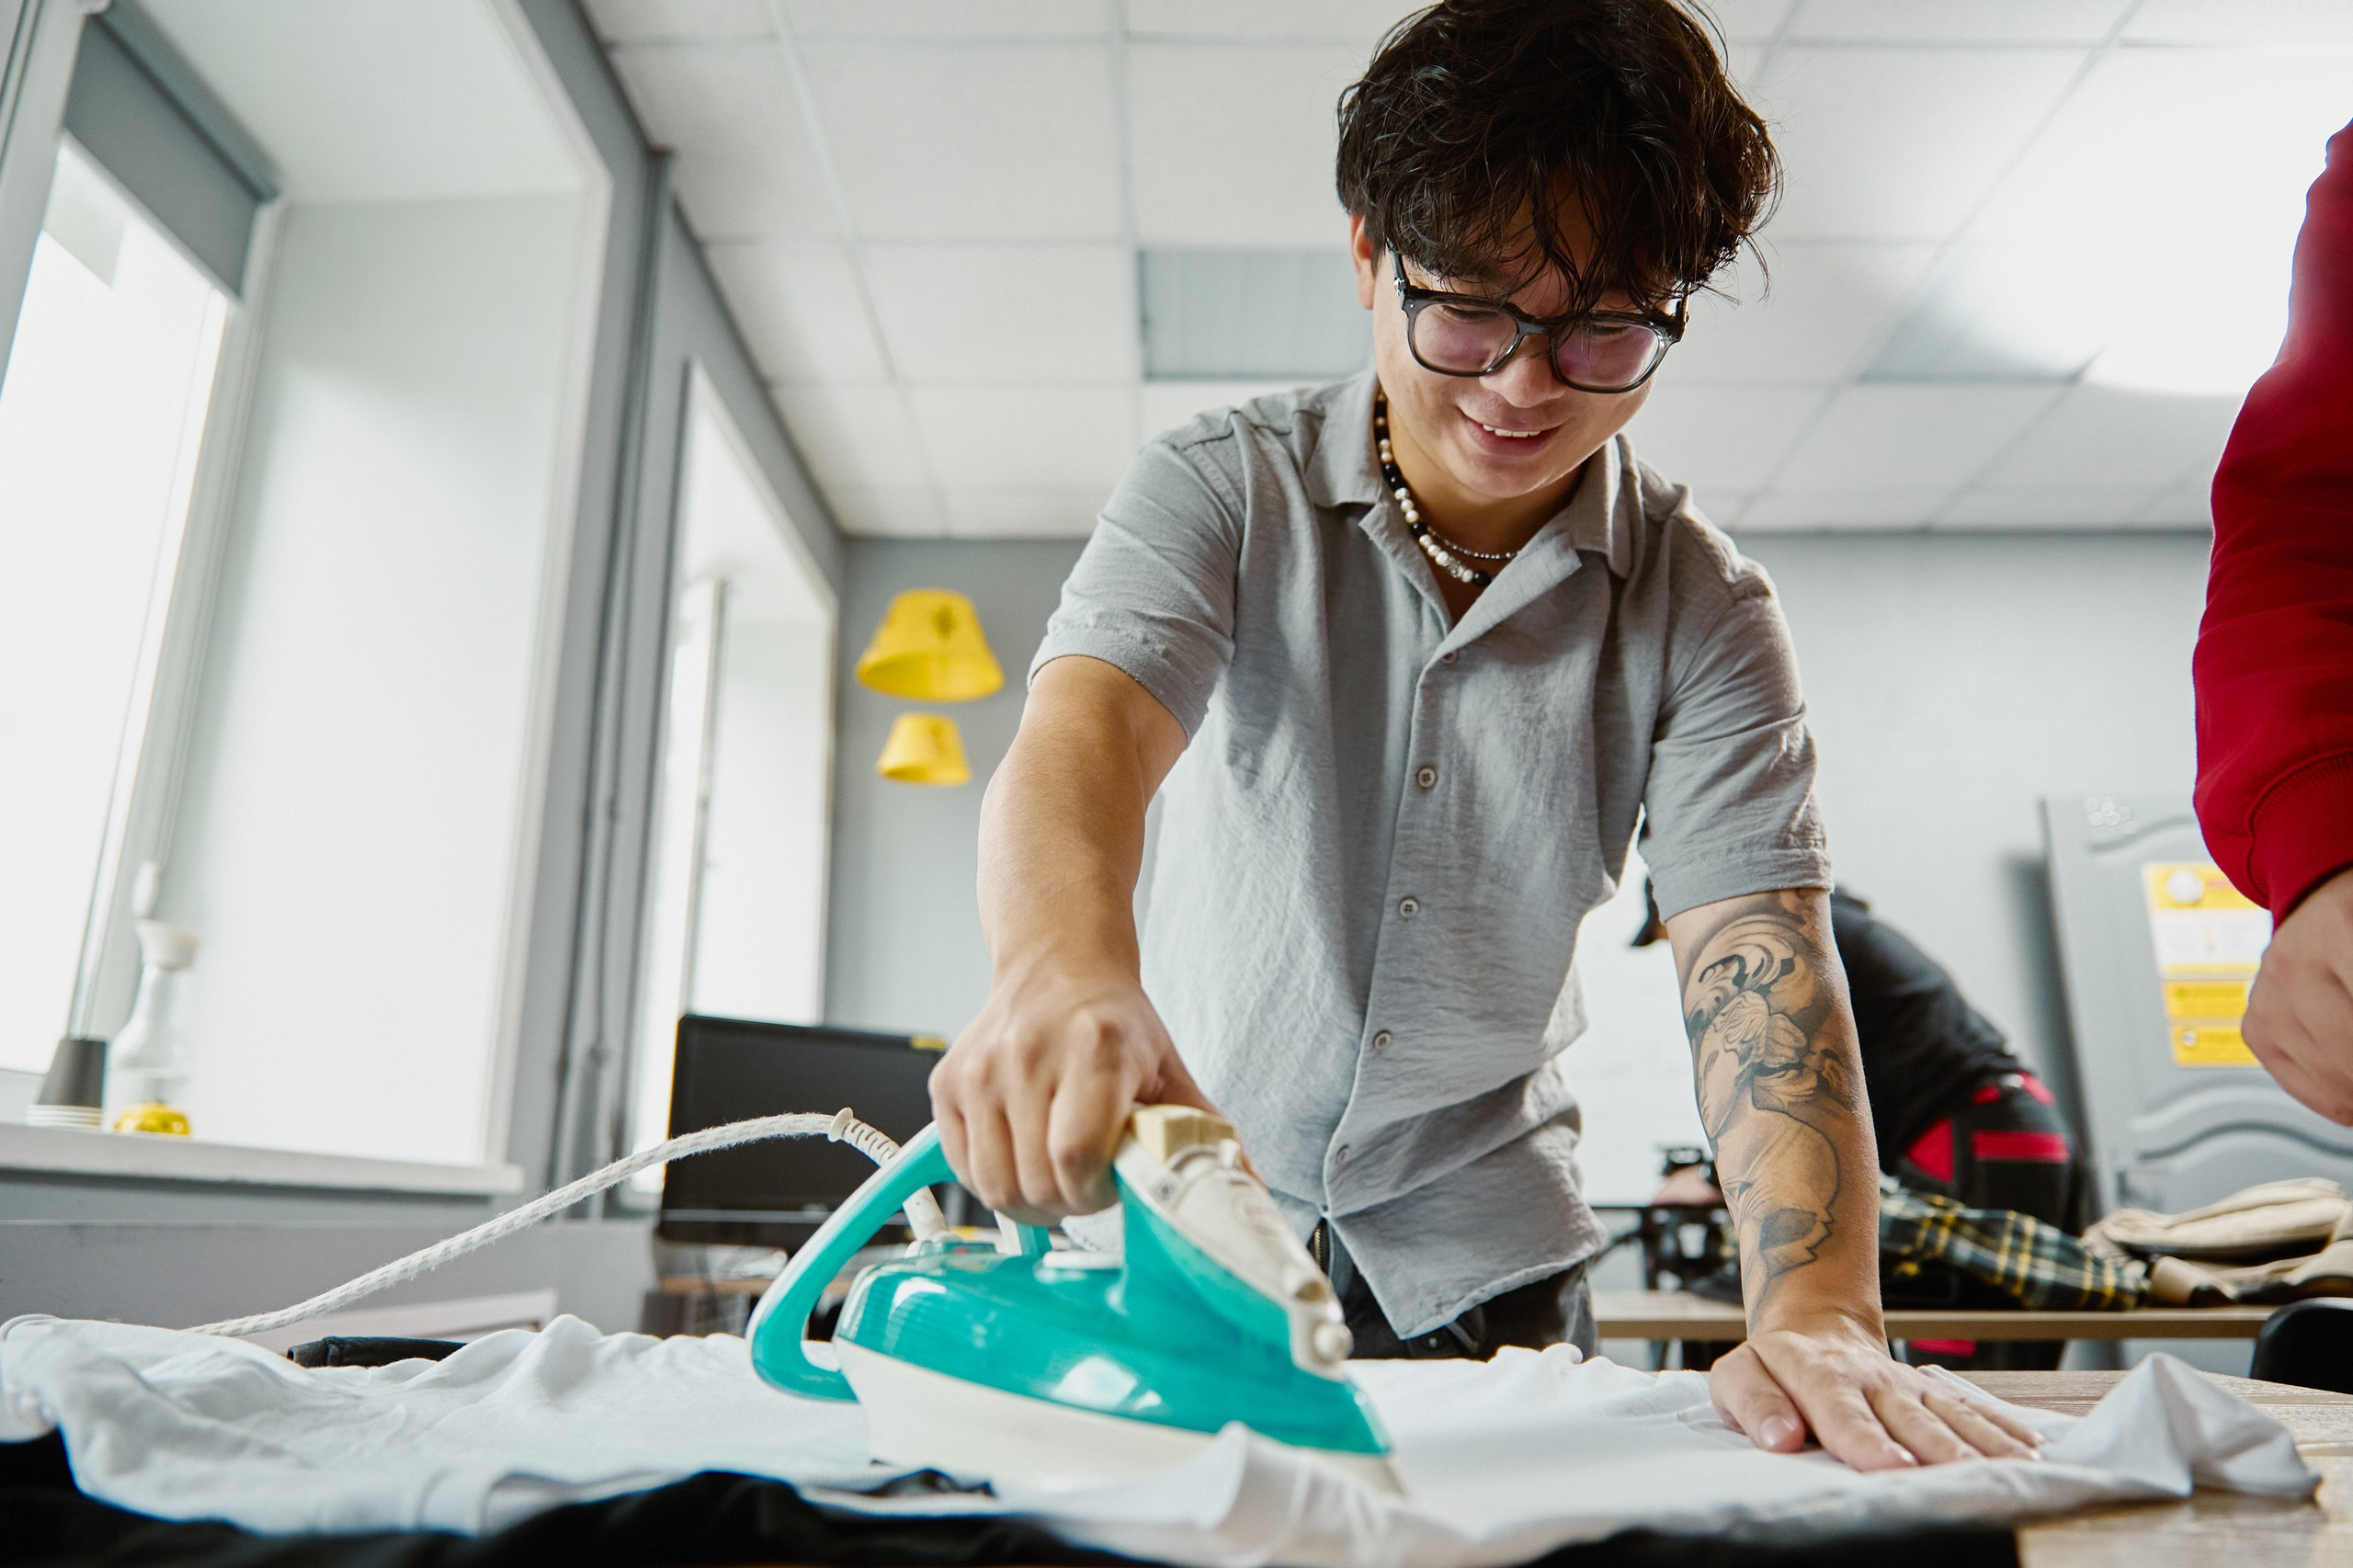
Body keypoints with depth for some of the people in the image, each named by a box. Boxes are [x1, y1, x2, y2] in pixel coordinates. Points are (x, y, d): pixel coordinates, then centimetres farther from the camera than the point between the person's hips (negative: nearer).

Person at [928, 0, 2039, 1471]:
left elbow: (1759, 957, -18)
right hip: (1187, 1193, 0)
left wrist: (1819, 1318, -33)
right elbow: (1080, 735, -30)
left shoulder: (1703, 610, -9)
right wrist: (1065, 977, -53)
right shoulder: (1218, 490, -12)